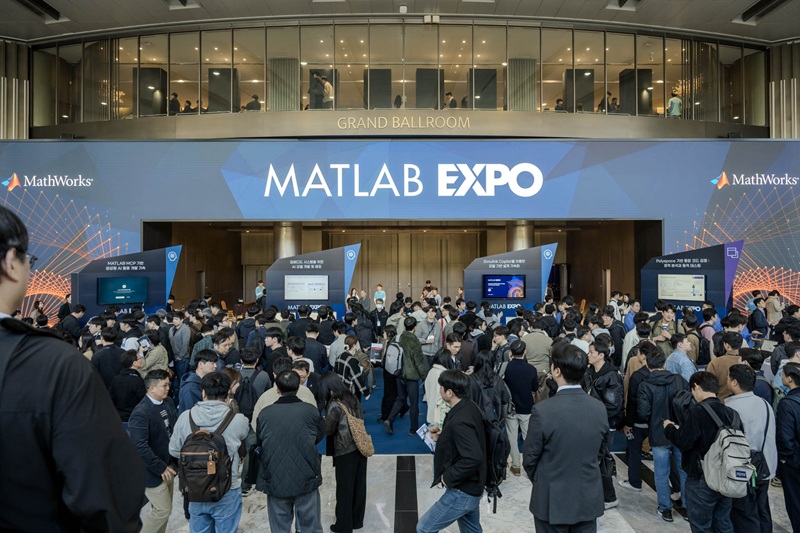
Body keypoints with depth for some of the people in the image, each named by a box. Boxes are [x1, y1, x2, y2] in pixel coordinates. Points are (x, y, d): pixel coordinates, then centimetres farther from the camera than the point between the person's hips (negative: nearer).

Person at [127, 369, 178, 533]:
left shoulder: (168, 402, 0)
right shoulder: (141, 413, -24)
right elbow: (140, 448, -26)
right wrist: (160, 468, -20)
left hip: (169, 464, 7)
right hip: (153, 471, -7)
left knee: (163, 508, 18)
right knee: (163, 510, 0)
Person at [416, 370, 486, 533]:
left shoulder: (459, 421, -28)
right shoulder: (469, 408, 1)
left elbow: (473, 458, -34)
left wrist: (448, 477, -22)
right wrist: (443, 437, 8)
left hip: (462, 492, -9)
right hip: (471, 488, 10)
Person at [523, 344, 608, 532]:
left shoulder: (543, 410, -22)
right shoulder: (599, 408, -8)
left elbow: (530, 457, -11)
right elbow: (601, 451, 6)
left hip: (552, 500, -3)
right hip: (589, 499, 4)